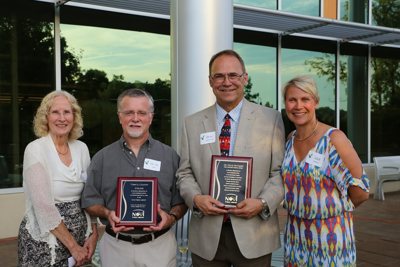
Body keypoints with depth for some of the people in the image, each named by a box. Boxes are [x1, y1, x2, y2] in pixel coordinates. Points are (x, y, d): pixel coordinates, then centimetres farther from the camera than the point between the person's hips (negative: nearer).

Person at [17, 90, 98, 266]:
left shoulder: (82, 148, 3)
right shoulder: (35, 150, -13)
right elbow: (44, 206, -18)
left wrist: (93, 234, -2)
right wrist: (73, 246, -16)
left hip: (80, 234, 5)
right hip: (45, 240, -5)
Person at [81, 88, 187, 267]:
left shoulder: (170, 156, 1)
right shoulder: (102, 158, 3)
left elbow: (181, 201, 3)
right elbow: (91, 202, 6)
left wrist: (171, 217, -15)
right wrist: (107, 214, -12)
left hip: (160, 245, 0)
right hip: (115, 246, 1)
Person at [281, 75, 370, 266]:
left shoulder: (334, 139, -15)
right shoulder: (290, 140, 2)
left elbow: (360, 192, -10)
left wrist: (334, 208, 3)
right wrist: (300, 210, 6)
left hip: (330, 234, -5)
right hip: (295, 233, 5)